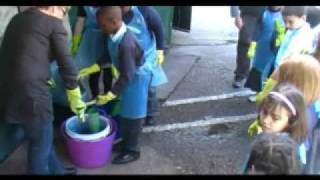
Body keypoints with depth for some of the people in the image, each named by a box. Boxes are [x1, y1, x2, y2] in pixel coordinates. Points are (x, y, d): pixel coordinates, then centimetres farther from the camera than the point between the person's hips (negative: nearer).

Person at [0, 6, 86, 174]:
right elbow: (66, 64, -5)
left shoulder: (18, 18, 17)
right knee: (41, 143, 12)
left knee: (42, 137, 25)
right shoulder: (54, 23, -4)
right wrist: (76, 99, 5)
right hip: (31, 92, -8)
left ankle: (56, 170, 42)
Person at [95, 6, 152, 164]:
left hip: (136, 78, -9)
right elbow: (109, 56, 8)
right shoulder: (113, 35, -9)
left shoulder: (126, 44, -37)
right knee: (124, 112, 20)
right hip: (127, 75, 9)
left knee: (132, 115, 4)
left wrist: (110, 95, -32)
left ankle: (132, 150, 20)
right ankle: (126, 142, 38)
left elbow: (126, 76, -32)